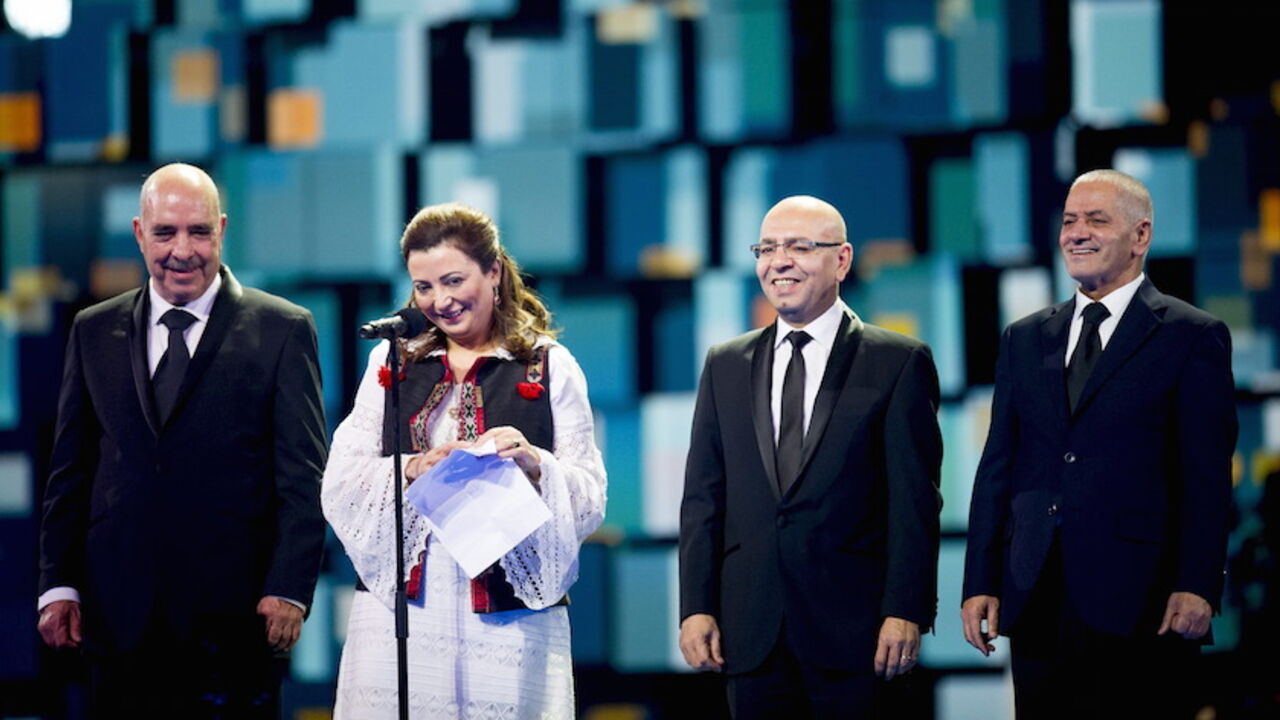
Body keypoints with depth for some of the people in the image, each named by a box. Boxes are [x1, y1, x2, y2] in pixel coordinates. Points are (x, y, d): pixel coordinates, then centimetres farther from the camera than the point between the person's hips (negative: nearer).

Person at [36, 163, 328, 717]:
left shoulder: (282, 330, 3)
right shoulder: (95, 332, 13)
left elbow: (304, 477, -1)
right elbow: (71, 470, 14)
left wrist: (289, 589, -10)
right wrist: (58, 584, 5)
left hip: (232, 613, -3)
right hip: (120, 612, 3)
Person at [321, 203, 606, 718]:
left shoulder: (549, 367, 6)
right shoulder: (392, 361, 12)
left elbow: (590, 501, 1)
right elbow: (338, 489, 4)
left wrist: (534, 464, -17)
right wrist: (411, 471, -14)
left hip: (512, 621, -2)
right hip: (399, 612, 2)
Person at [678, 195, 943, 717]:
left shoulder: (899, 364, 1)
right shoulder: (726, 366, 14)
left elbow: (915, 500, -3)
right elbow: (703, 497, 12)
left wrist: (906, 612, -11)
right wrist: (696, 608, 3)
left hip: (852, 632, -3)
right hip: (752, 632, 4)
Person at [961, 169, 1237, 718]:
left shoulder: (1193, 337, 1)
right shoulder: (1025, 339, 16)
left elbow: (1207, 476, -4)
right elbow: (998, 467, 14)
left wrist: (1197, 588, -12)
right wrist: (980, 583, 6)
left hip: (1140, 605, -4)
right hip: (1038, 602, 4)